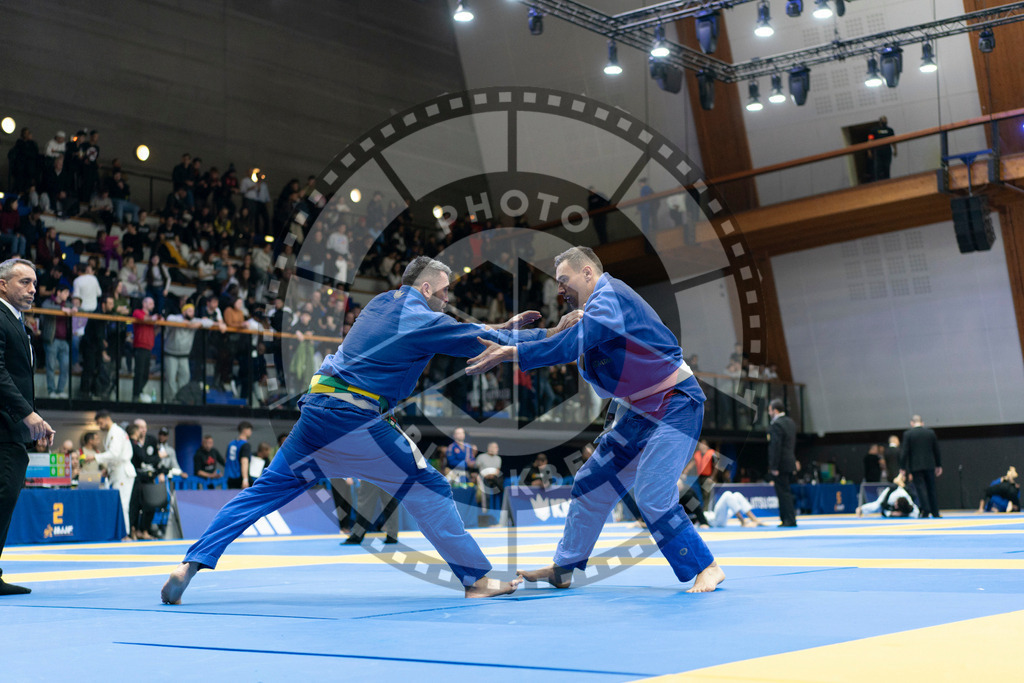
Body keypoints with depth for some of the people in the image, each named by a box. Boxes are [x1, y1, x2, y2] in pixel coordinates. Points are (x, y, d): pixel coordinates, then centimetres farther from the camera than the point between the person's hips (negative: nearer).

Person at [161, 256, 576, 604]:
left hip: (315, 410, 8)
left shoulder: (382, 303, 20)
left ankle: (191, 565, 4)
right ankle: (477, 579, 5)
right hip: (356, 420, -8)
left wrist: (506, 327, 30)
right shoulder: (421, 319, -4)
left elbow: (454, 333, 28)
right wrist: (546, 335, 13)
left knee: (263, 492, 11)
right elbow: (475, 341, 2)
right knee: (428, 490, 2)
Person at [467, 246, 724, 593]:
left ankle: (706, 568, -1)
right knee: (591, 484, 10)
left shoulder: (611, 295, -19)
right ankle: (563, 569, 21)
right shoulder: (597, 307, 13)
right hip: (639, 412, 10)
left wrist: (511, 352, -34)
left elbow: (572, 343, -32)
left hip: (674, 407, -10)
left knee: (652, 497, -16)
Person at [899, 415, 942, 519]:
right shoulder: (931, 433, 5)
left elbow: (905, 452, -7)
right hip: (929, 466, 3)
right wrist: (939, 466, 17)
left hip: (915, 466, -3)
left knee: (920, 488, -2)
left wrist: (902, 468, -3)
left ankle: (925, 511, -11)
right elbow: (937, 451, 9)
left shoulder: (908, 434, -4)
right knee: (931, 488, 10)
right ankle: (935, 512, 12)